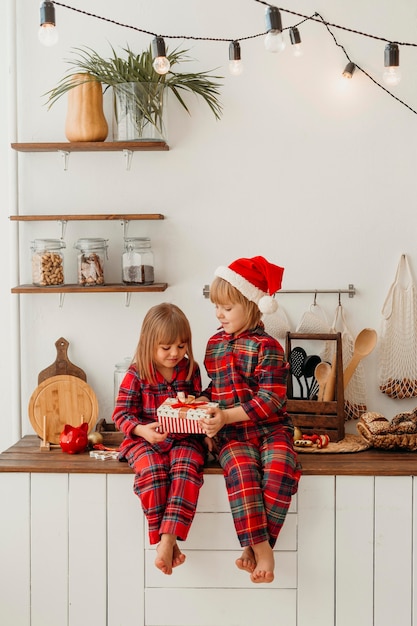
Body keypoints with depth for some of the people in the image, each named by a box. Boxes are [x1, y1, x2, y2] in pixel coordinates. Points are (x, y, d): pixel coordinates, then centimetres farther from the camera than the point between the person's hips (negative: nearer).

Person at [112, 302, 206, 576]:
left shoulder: (190, 369, 7)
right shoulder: (137, 374, -2)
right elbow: (121, 413, -3)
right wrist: (142, 430, -22)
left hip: (184, 438, 2)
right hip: (146, 439, -2)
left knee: (187, 468, -30)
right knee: (152, 471, -32)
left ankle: (168, 538, -32)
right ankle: (164, 540, -20)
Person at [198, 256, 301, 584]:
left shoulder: (267, 347, -6)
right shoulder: (215, 344, 15)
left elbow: (270, 400, -14)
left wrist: (227, 416, -21)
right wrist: (203, 401, 6)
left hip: (270, 427, -3)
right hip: (231, 433, 3)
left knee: (281, 468, -30)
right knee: (242, 470, -28)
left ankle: (256, 545, -20)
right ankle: (261, 548, -27)